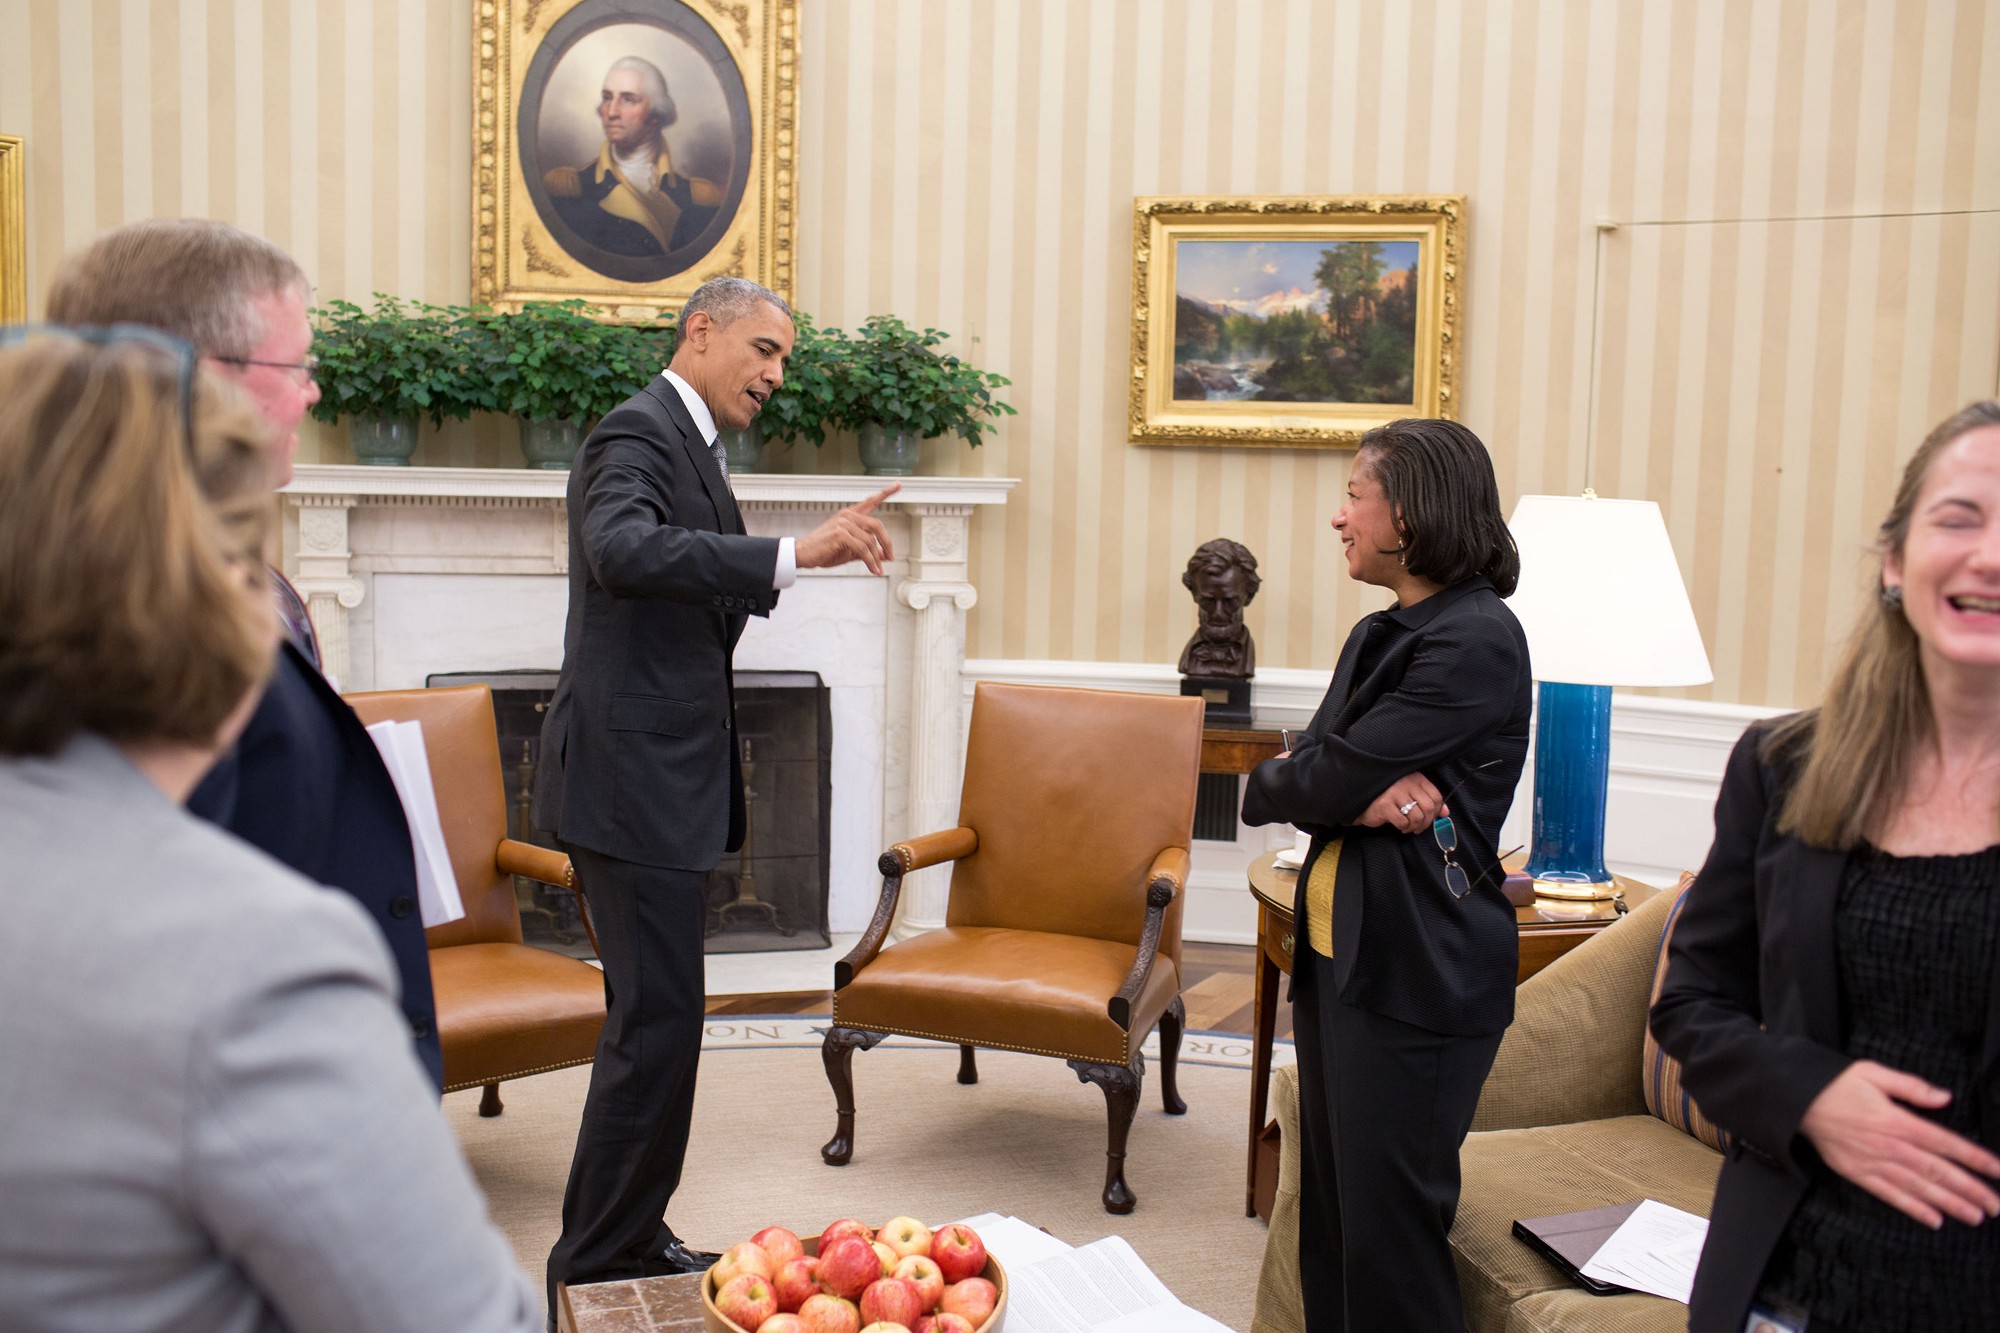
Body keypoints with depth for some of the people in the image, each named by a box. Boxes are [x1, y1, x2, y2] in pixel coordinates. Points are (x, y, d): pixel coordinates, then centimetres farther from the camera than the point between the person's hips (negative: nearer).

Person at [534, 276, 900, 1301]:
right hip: (633, 778, -10)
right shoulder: (637, 433, -13)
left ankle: (630, 1240, 28)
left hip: (664, 776, 11)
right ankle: (598, 1265, 7)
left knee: (653, 1021, 16)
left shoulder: (686, 442, 18)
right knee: (657, 1022, -7)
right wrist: (797, 553, -40)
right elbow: (622, 549, -35)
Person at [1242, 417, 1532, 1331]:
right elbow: (1316, 778, 5)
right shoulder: (1377, 636, 14)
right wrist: (1360, 798, -16)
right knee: (1327, 1209, 16)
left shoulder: (1476, 641, -16)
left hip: (1418, 972, -9)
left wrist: (1274, 785, 0)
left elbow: (1327, 777, -20)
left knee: (1386, 1225, 1)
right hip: (1338, 950, 9)